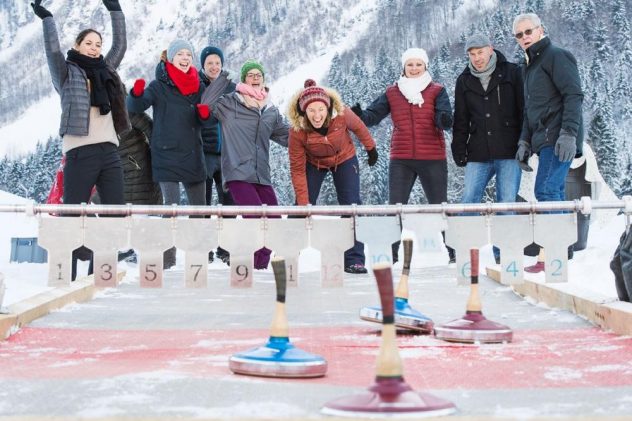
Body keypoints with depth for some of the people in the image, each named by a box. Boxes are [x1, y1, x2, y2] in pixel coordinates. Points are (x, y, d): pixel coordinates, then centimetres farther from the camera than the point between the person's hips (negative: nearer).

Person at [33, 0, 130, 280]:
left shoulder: (105, 71, 21)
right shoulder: (66, 73, 7)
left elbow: (120, 45, 18)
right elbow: (53, 51, -8)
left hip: (109, 151, 6)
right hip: (80, 152, -6)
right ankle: (66, 276, 1)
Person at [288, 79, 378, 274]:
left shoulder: (341, 115, -32)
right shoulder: (297, 132, -32)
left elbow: (358, 127, -7)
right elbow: (297, 170, -24)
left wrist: (371, 148, 9)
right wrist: (303, 203, -26)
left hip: (344, 160, 1)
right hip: (314, 163, -1)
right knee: (302, 209, -6)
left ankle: (354, 260, -3)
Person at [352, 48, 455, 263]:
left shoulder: (437, 91, 2)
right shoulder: (392, 93, 8)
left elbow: (444, 119, -10)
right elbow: (372, 115, 1)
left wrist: (444, 120, -34)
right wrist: (359, 115, -20)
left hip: (433, 159, -2)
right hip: (401, 160, 2)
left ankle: (452, 251, 19)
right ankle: (391, 254, 8)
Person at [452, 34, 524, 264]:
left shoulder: (512, 73, 2)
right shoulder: (464, 81, 12)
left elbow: (525, 110, 2)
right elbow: (460, 121, 16)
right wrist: (459, 151, 8)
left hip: (509, 152, -3)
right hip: (478, 154, 3)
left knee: (507, 204, -2)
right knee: (468, 201, -3)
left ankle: (503, 253, 6)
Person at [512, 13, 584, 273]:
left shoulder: (556, 56, -4)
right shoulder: (530, 66, 24)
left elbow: (573, 96, -14)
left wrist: (568, 134, -22)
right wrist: (525, 141, 18)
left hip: (558, 140, -9)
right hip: (544, 141, 9)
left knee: (547, 191, -16)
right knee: (552, 194, 7)